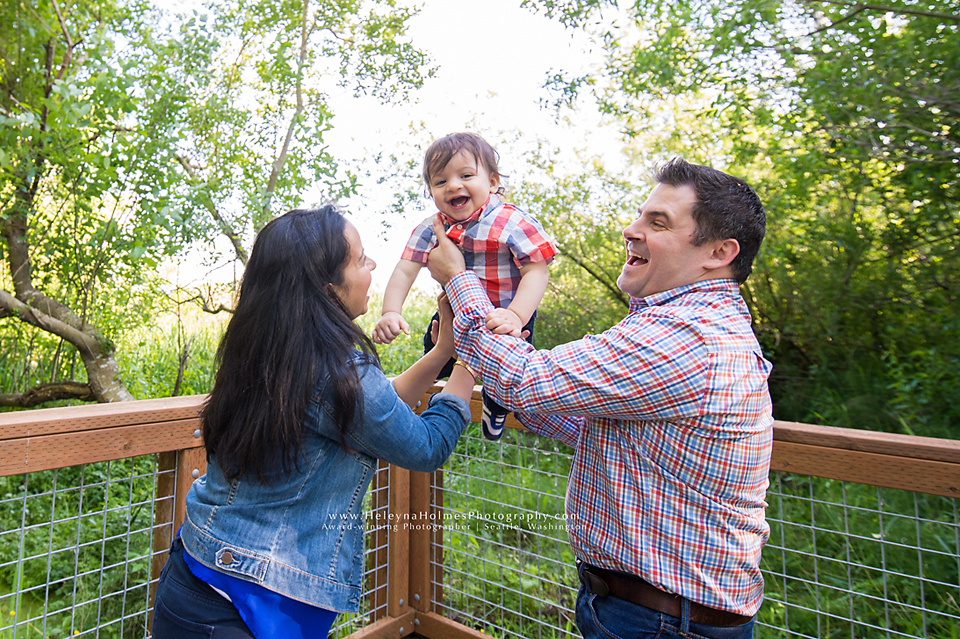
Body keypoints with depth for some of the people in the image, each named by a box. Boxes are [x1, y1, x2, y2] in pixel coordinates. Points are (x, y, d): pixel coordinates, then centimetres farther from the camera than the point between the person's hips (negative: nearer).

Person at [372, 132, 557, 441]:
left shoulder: (513, 223, -25)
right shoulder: (430, 229, -11)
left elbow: (536, 272, -29)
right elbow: (404, 271, -13)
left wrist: (516, 316, -44)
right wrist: (390, 312, -29)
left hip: (503, 317, -4)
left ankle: (496, 403, 30)